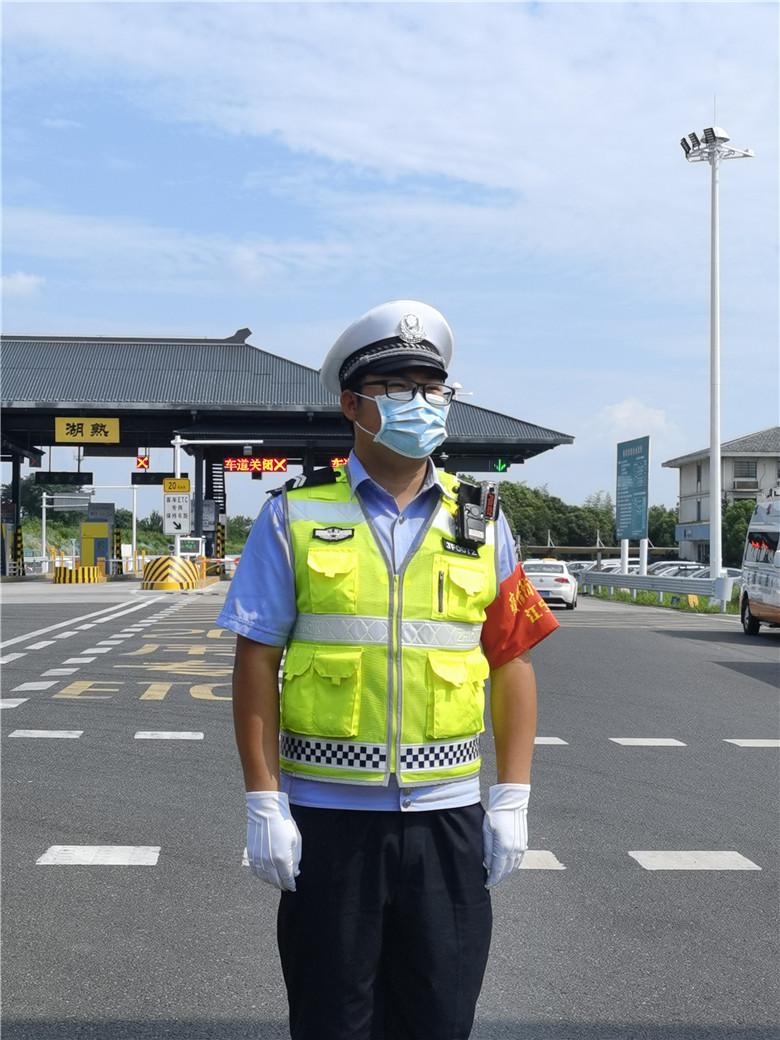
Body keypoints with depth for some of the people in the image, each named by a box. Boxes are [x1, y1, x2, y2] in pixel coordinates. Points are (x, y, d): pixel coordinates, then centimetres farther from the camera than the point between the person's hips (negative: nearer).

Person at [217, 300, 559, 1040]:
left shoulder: (480, 523, 7)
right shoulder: (295, 518, 0)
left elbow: (512, 664, 7)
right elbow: (256, 663, -2)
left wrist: (512, 801, 3)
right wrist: (263, 803, -6)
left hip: (445, 815, 2)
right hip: (326, 817, -2)